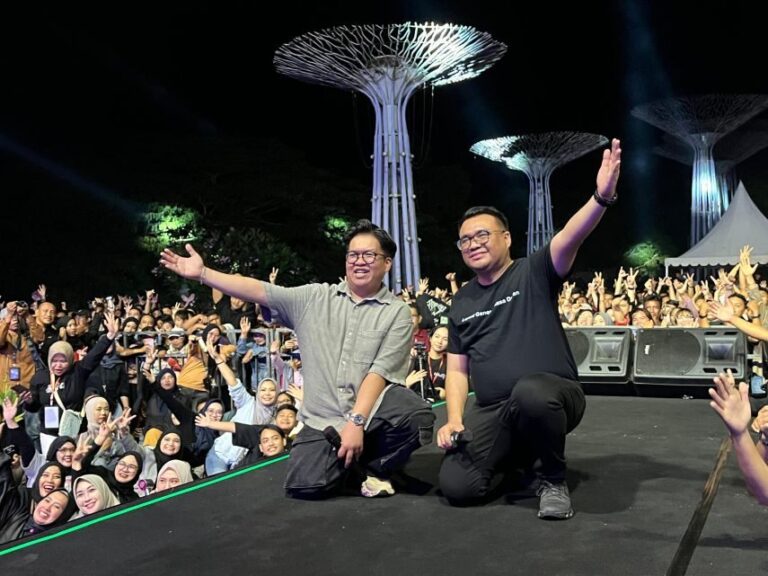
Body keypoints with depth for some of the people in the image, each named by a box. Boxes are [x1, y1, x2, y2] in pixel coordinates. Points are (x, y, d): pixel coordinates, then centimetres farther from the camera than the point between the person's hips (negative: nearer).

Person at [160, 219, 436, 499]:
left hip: (371, 412, -1)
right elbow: (259, 291, 1)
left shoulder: (397, 313, -1)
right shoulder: (314, 298, 8)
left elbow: (380, 372, -10)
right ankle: (352, 461, 14)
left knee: (415, 415, -33)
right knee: (304, 485, -22)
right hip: (322, 421, 2)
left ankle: (373, 467, -1)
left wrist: (356, 421, -20)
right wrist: (202, 273, -6)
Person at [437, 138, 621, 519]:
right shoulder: (462, 302, 13)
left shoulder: (534, 273, -1)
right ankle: (517, 456, 20)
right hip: (492, 411, 5)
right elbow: (457, 370, 14)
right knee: (457, 487, -15)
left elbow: (570, 238, -22)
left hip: (551, 394, -5)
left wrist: (602, 197, -41)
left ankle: (553, 479, -10)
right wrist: (455, 419, -3)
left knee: (530, 392, -42)